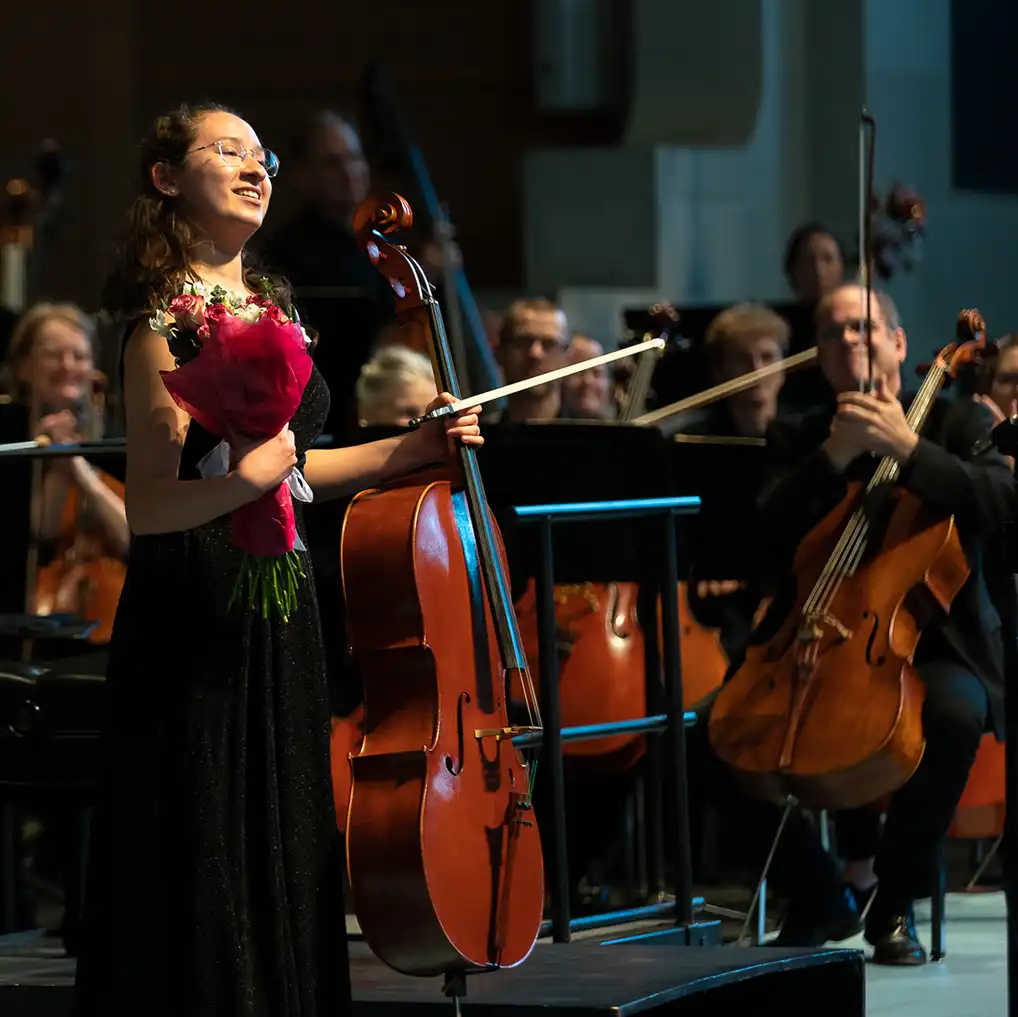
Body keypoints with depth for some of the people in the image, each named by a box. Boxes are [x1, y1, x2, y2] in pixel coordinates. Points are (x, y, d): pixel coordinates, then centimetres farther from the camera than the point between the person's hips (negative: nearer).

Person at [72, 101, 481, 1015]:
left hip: (276, 614, 9)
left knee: (284, 863, 13)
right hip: (199, 622, -9)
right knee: (204, 869, -4)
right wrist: (249, 476, -34)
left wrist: (412, 451, 17)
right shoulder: (171, 322, -13)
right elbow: (151, 507, -19)